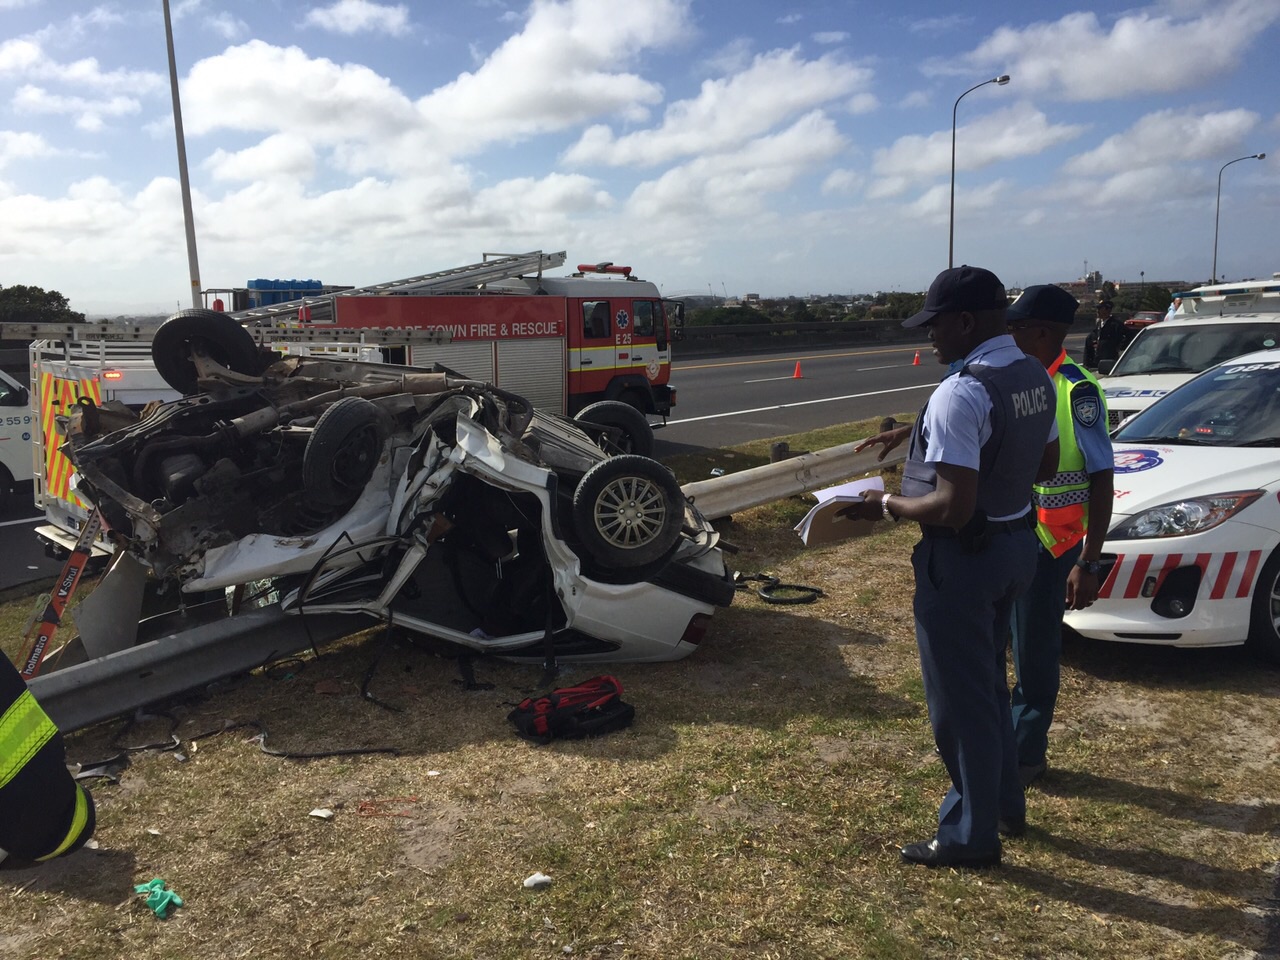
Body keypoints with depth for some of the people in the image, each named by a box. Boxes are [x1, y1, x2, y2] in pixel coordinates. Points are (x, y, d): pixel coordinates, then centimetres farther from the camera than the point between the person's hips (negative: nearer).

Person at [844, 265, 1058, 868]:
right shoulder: (1036, 378, 3)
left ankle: (971, 837, 22)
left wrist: (887, 506, -12)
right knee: (989, 683, 25)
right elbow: (1047, 456, 17)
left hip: (963, 557, -9)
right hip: (1017, 542, 10)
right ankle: (1004, 802, 42)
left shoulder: (960, 395, -25)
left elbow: (952, 507, -28)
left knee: (960, 701, 6)